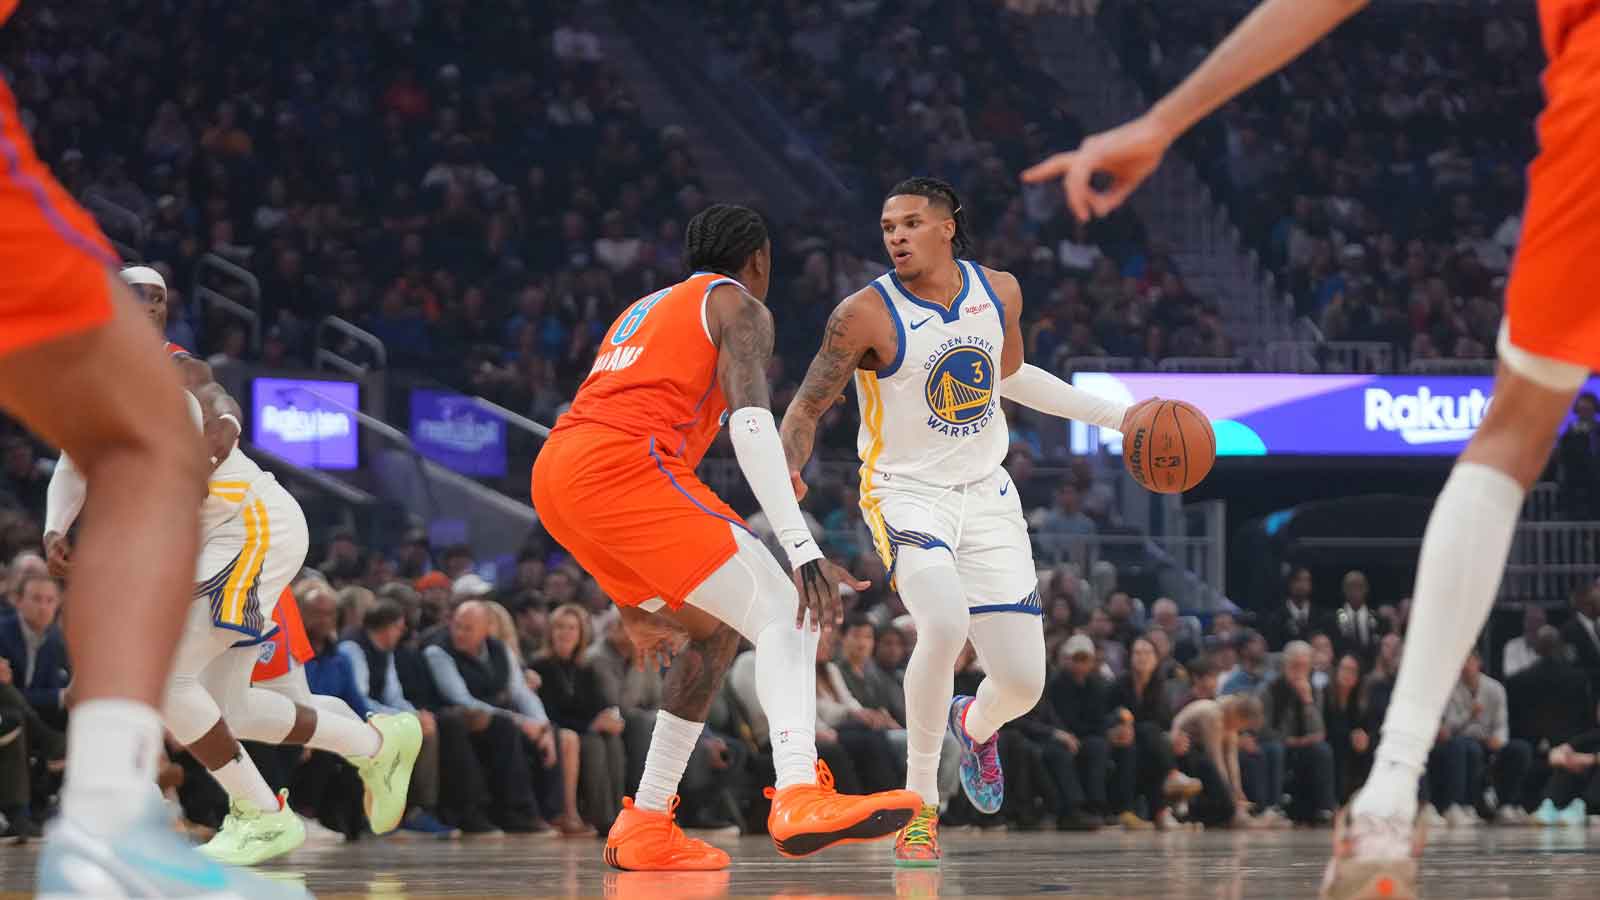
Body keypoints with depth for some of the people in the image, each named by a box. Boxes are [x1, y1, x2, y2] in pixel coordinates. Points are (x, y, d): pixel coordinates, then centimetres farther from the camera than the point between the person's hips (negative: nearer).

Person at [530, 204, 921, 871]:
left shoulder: (643, 311, 36)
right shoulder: (738, 306, 10)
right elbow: (751, 425, -8)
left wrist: (632, 598, 39)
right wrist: (803, 550, -16)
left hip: (554, 476, 8)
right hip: (624, 466, -8)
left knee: (713, 630, 22)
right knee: (784, 615, -10)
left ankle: (644, 828, 15)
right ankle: (800, 798, -33)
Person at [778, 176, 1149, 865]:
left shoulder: (999, 293, -1)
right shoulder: (866, 314, -16)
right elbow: (807, 407, -9)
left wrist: (1116, 415, 16)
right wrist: (785, 473, -29)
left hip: (987, 494, 4)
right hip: (907, 493, -4)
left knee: (1024, 681, 1)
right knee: (944, 625, -33)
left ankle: (974, 725, 41)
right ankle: (919, 801, -15)